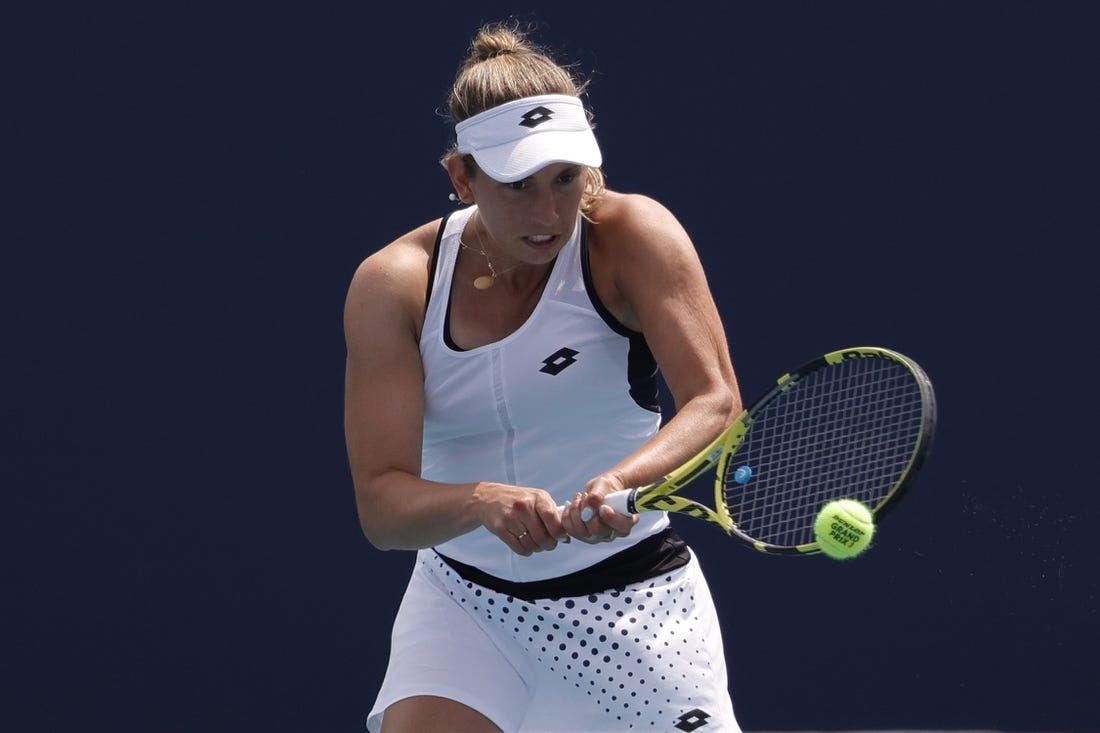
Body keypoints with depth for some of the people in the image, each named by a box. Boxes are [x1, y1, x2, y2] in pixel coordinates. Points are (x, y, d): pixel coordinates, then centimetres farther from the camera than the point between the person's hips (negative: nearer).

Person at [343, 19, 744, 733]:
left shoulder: (633, 236, -12)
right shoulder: (393, 285, -9)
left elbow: (716, 404, -23)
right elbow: (381, 503, -16)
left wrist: (621, 483, -42)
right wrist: (482, 501, -37)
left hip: (632, 604, -1)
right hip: (463, 603, 1)